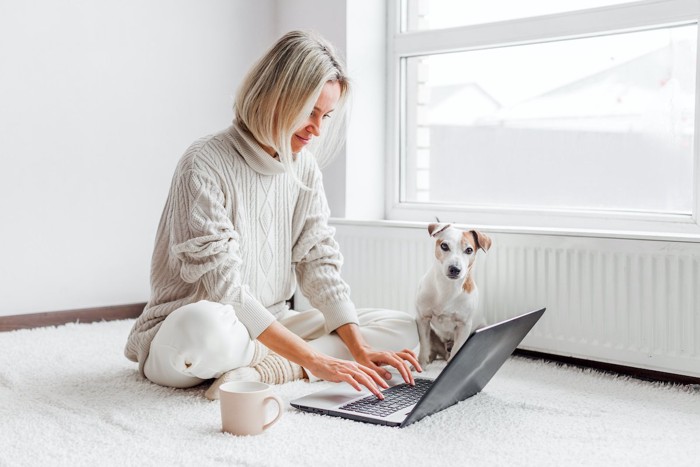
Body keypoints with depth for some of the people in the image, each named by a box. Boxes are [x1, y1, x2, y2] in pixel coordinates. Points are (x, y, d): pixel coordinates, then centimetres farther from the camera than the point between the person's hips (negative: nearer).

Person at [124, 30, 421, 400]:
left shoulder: (305, 169, 3)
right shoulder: (205, 165, -19)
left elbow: (319, 262, 0)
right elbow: (223, 287, -25)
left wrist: (360, 349, -15)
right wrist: (312, 359, -29)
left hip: (269, 331, 7)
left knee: (402, 328, -6)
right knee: (204, 324, -44)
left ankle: (262, 371, -20)